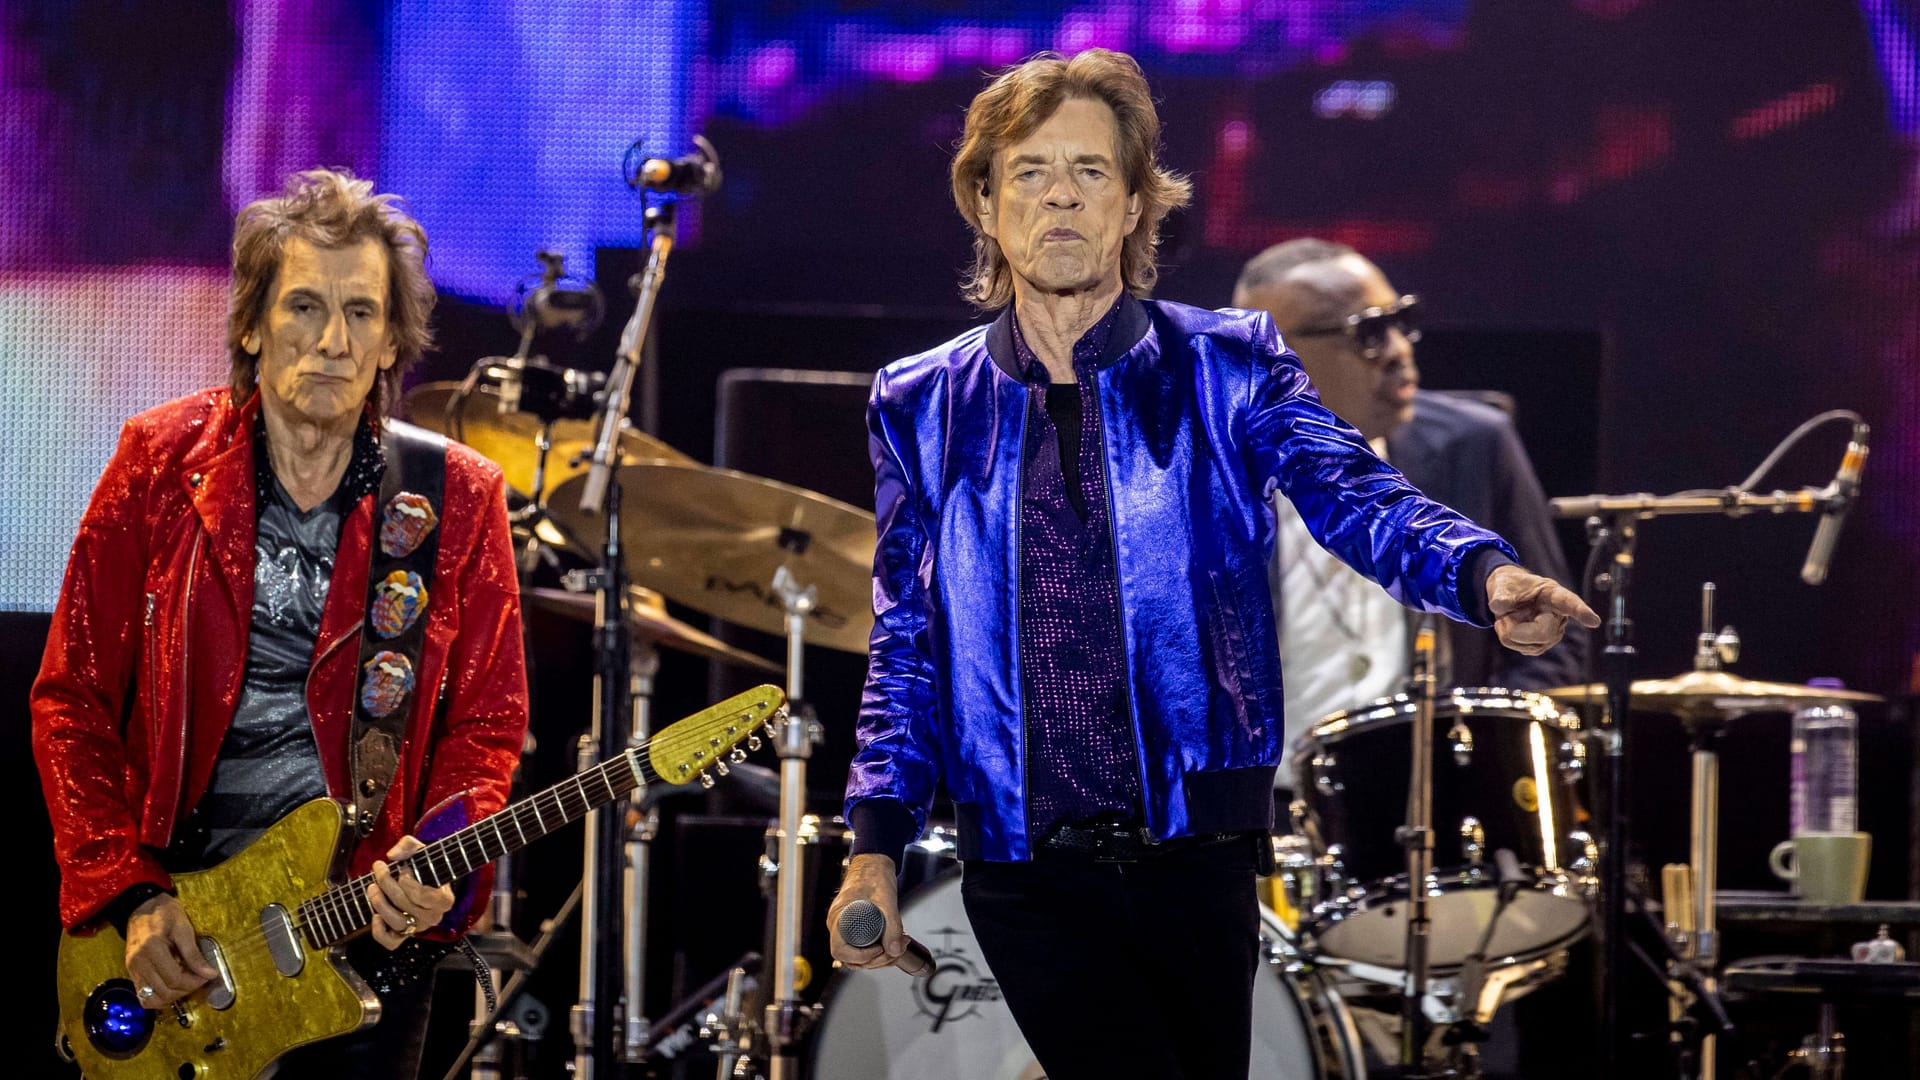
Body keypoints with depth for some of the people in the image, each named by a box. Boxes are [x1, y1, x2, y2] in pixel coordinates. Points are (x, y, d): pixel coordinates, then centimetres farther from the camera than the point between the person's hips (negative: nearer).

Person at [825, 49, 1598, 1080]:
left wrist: (1486, 576, -33)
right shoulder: (924, 407, 7)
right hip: (1025, 868, 0)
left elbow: (1354, 497, -13)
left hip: (1197, 849, 1)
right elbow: (906, 644, 8)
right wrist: (875, 846, -1)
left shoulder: (1226, 367, 3)